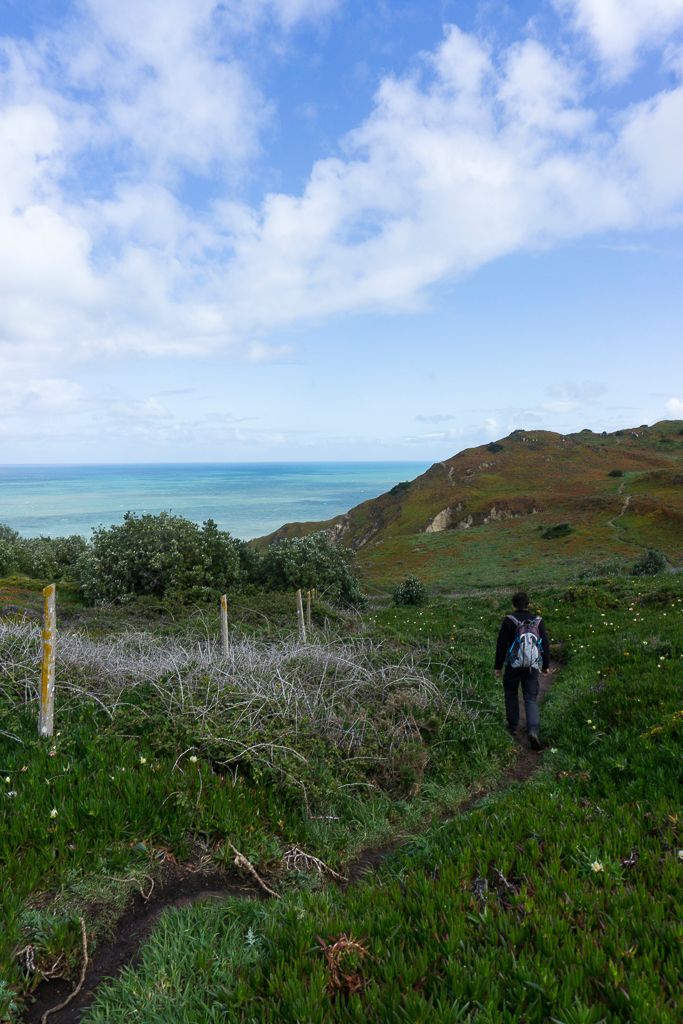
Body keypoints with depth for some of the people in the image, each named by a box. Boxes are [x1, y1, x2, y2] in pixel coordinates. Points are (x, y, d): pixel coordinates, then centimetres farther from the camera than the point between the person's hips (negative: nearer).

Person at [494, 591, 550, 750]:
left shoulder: (509, 620, -9)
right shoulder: (538, 620, -1)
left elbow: (501, 645, -8)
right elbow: (545, 644, 5)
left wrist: (498, 666, 1)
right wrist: (546, 665, 17)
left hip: (513, 665, -2)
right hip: (532, 666, 2)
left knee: (511, 694, 19)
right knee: (531, 698, 7)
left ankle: (512, 726, 28)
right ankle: (533, 730, -11)